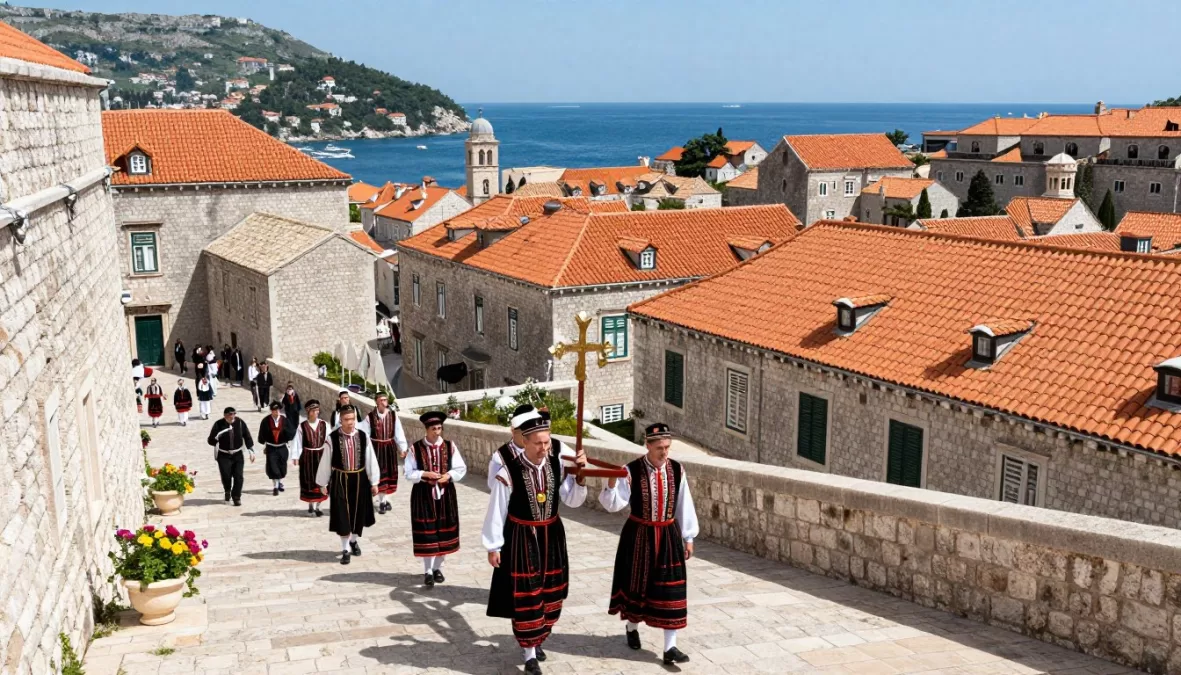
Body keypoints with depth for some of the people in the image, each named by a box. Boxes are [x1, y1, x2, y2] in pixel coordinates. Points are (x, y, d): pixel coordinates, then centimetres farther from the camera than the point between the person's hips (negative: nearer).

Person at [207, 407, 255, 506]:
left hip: (238, 455, 2)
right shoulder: (218, 424, -13)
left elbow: (247, 437, 4)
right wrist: (216, 437, -31)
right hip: (224, 456, -1)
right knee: (226, 476, -7)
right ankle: (227, 491, 26)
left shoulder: (240, 423, -7)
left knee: (238, 476, -6)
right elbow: (211, 441, -10)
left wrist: (251, 451, 1)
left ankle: (236, 497, 12)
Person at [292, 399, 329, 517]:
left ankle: (317, 506, 14)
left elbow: (329, 440, -3)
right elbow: (297, 442, -6)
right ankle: (310, 505, 25)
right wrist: (295, 457, -12)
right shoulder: (302, 426, -5)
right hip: (307, 456, -1)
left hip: (321, 456, 1)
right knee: (308, 480, 8)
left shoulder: (324, 425, -2)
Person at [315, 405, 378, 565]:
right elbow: (325, 462, -4)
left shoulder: (363, 437, -6)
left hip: (360, 480, 2)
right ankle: (345, 550, 12)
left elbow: (370, 460, 0)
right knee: (342, 515, 0)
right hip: (340, 480, -2)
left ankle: (354, 540, 40)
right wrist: (323, 484, 1)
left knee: (358, 513, 15)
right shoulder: (332, 438, -12)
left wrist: (374, 482, 2)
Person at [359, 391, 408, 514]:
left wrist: (403, 448, -7)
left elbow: (399, 433, -2)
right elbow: (365, 435, -7)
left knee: (390, 472, 10)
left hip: (390, 447, 3)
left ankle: (386, 499, 26)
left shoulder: (393, 415, -3)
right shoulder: (370, 417, -9)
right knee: (379, 473, 1)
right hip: (376, 447, -3)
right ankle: (381, 501, 10)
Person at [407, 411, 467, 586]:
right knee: (426, 533, 1)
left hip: (445, 495, 2)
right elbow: (408, 473, -4)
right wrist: (425, 474, -18)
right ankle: (428, 571, 11)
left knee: (443, 531, 9)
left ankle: (438, 568, 24)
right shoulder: (415, 448, -6)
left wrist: (448, 475, -16)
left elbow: (461, 469, 2)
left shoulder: (450, 446, -1)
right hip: (423, 495, -2)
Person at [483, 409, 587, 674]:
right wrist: (493, 546, -8)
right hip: (521, 538, -4)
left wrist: (579, 475, -19)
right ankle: (530, 654, 16)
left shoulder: (557, 463, -9)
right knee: (525, 597, 2)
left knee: (550, 593, 16)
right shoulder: (508, 471, -21)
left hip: (551, 535, 4)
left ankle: (537, 640, 39)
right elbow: (496, 510, -13)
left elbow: (573, 501, -3)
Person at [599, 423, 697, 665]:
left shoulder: (677, 470, -5)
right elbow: (614, 504, -18)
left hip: (668, 536, 2)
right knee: (637, 584, 13)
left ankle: (670, 647, 4)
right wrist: (612, 483, -37)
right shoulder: (632, 471, -14)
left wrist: (688, 537, 6)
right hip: (639, 536, -2)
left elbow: (684, 505, 3)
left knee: (670, 589, -1)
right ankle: (632, 627, 41)